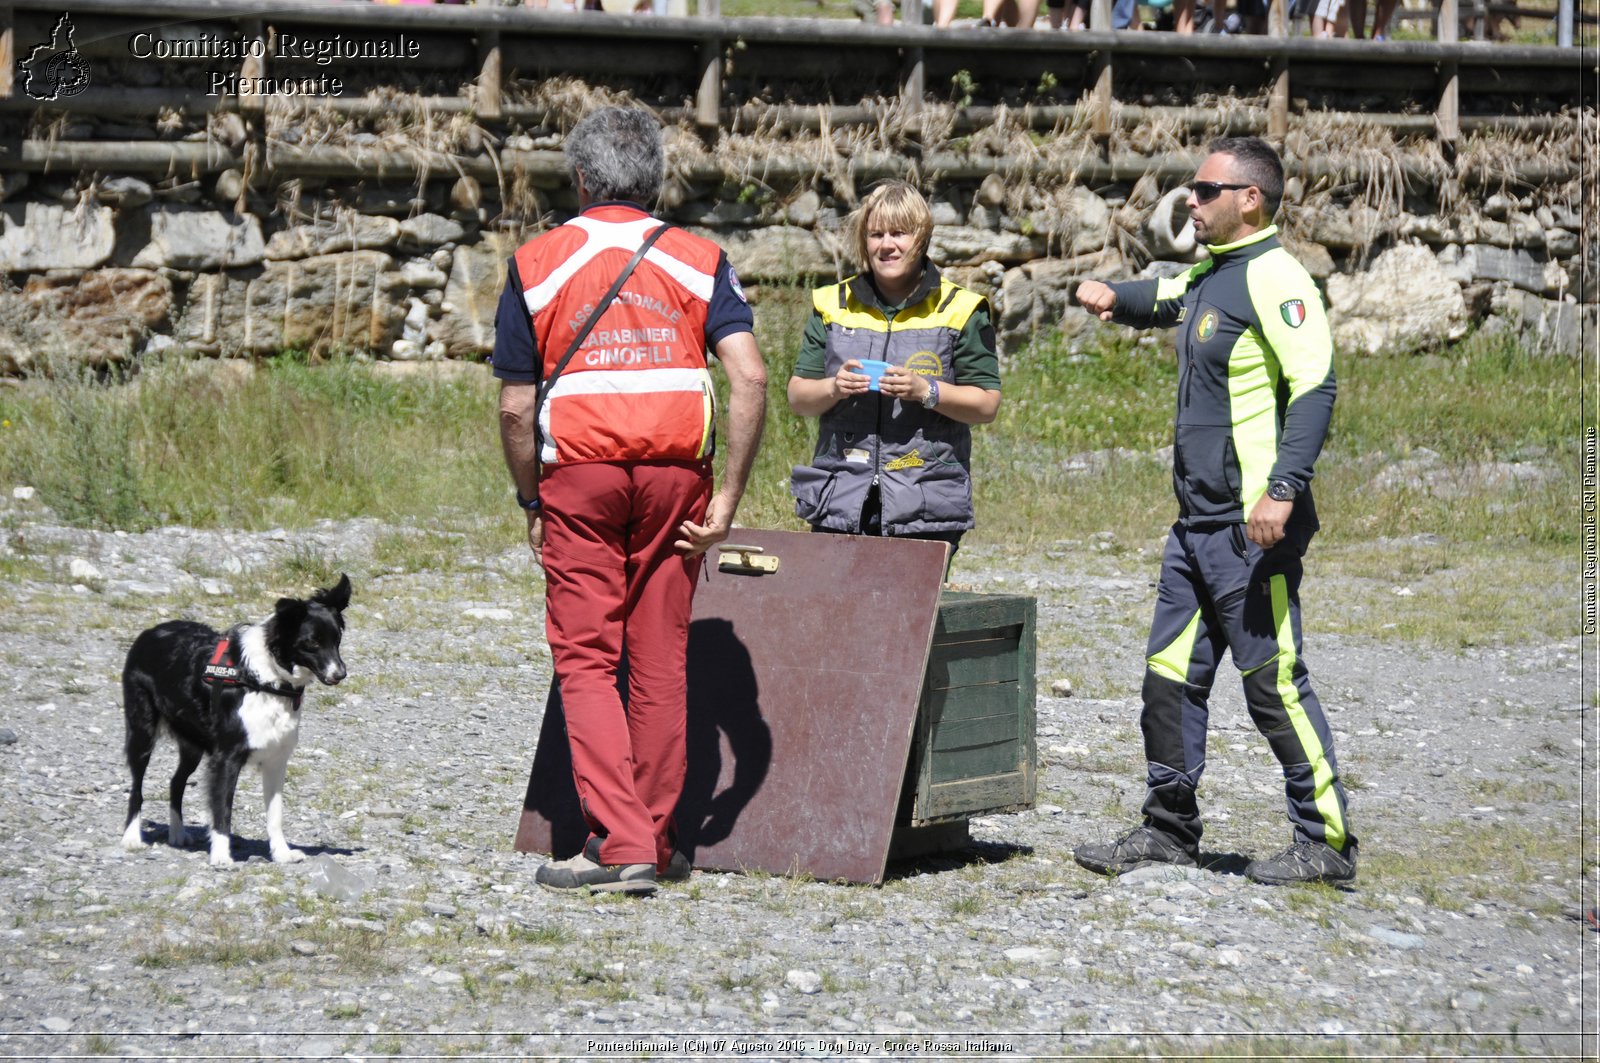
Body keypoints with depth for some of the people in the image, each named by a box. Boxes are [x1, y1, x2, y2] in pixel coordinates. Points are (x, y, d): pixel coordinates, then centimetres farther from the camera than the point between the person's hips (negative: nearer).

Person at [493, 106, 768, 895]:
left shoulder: (536, 265, 5)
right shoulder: (698, 262, 7)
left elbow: (516, 407, 2)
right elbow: (750, 378, -6)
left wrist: (531, 505, 14)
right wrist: (728, 498, -3)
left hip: (578, 474, -2)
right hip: (675, 472, 2)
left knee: (586, 660, 0)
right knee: (661, 661, 9)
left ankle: (619, 840, -12)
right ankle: (655, 843, 14)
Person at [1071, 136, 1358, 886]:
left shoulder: (1273, 277, -13)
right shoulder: (1210, 275, 16)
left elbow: (1315, 386, -21)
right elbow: (1162, 303, 38)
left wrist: (1283, 491, -29)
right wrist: (1114, 298, 15)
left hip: (1252, 529, -10)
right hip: (1197, 523, 10)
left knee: (1274, 684, -6)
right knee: (1170, 676, 12)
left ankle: (1327, 842, 1)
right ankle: (1169, 831, 21)